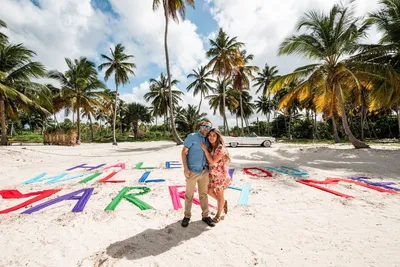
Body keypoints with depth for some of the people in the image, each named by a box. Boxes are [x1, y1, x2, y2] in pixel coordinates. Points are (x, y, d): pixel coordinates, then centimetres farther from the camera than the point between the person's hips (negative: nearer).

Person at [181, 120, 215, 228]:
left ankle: (205, 216, 30)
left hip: (204, 171, 5)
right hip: (192, 171, -4)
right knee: (189, 195, 9)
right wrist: (185, 168, -15)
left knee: (204, 194, 15)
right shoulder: (192, 136, -6)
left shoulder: (208, 140, 9)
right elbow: (184, 152, -8)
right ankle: (187, 216, 28)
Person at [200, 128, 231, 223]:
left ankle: (218, 215, 33)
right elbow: (209, 162, 7)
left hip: (221, 174, -7)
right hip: (212, 173, 7)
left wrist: (205, 150, -22)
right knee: (209, 191, 14)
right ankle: (223, 202, 42)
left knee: (219, 194, 10)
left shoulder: (221, 148, -21)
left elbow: (213, 162, -25)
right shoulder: (209, 147, 1)